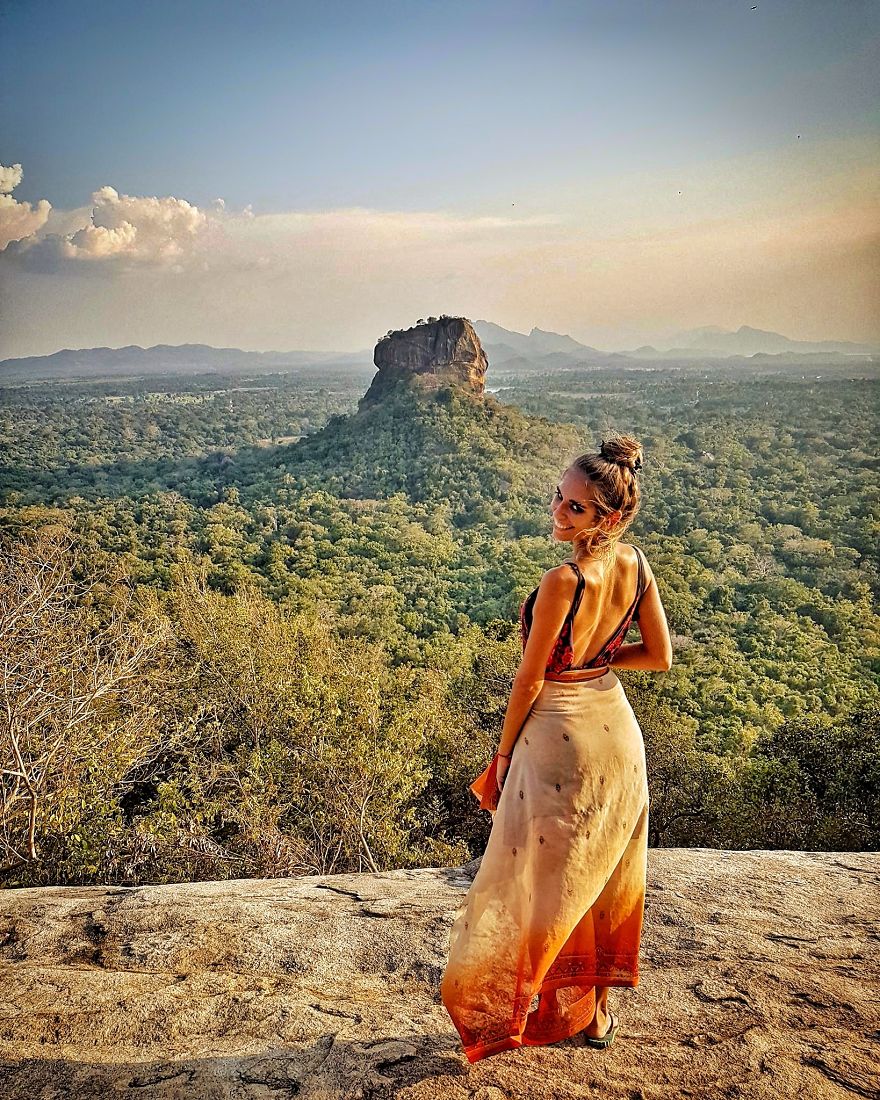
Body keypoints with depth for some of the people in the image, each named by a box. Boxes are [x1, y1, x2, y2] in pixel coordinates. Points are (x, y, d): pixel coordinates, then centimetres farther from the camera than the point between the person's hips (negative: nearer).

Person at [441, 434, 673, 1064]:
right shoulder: (635, 564, -7)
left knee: (545, 885, 12)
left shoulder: (563, 582, -28)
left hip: (559, 740, -6)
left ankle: (511, 1014, 31)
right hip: (618, 733, 7)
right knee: (603, 880, 20)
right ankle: (596, 1013, 38)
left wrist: (502, 755, -6)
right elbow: (660, 656, 2)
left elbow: (530, 680, -19)